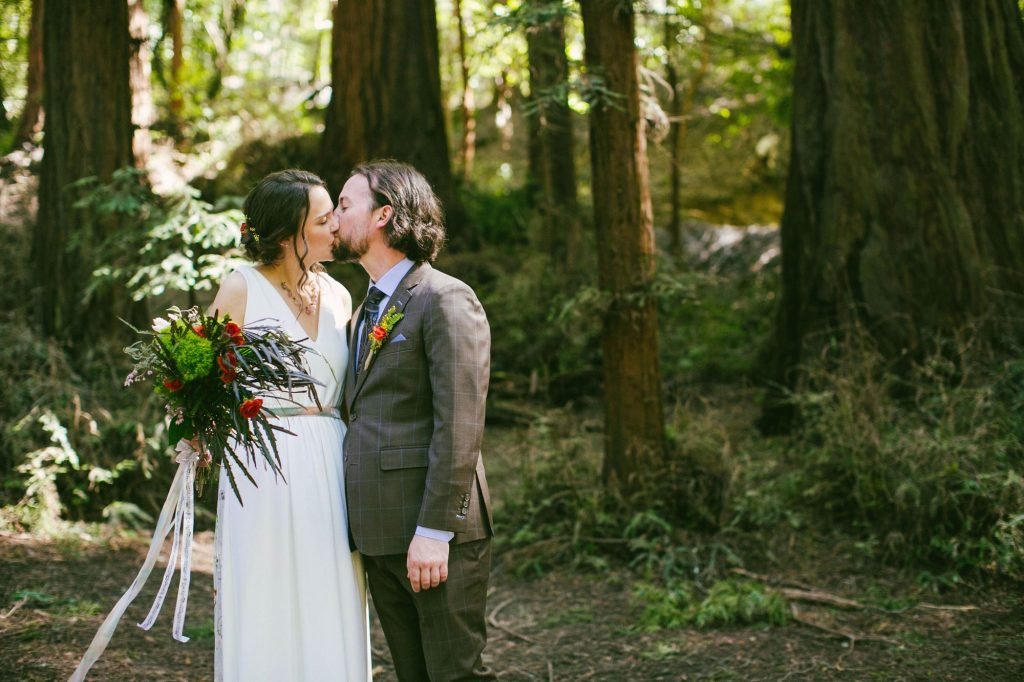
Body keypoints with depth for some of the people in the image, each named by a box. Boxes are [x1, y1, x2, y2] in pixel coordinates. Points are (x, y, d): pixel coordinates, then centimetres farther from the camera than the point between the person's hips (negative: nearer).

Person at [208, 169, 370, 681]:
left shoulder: (338, 296, 12)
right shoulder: (241, 289, -2)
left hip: (330, 471, 5)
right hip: (262, 472, -4)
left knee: (331, 622, 6)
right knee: (265, 619, 1)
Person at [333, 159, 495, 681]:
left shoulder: (445, 300, -10)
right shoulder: (366, 311, 19)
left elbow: (459, 427, -17)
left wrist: (434, 532, -21)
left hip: (433, 537, -8)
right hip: (380, 536, 9)